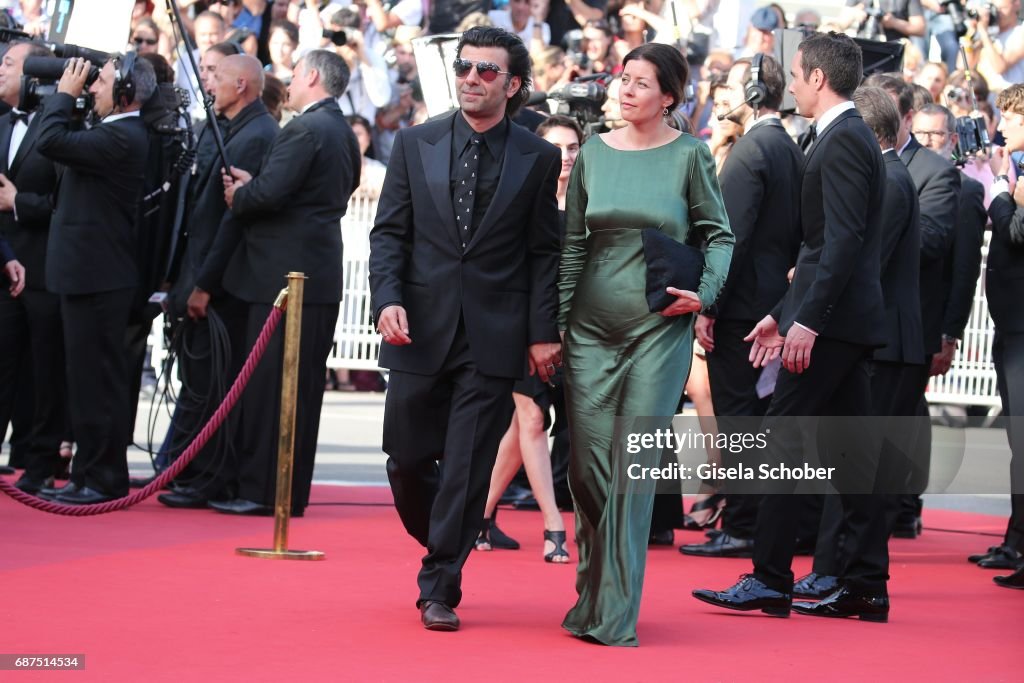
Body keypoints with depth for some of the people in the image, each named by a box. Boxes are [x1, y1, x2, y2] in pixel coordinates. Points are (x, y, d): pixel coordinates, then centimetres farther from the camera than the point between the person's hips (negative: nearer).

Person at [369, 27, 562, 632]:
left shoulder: (538, 158, 1)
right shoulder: (415, 144, 6)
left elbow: (545, 253, 2)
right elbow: (389, 232, 5)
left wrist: (542, 333, -4)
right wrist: (388, 299, -10)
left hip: (494, 338, -2)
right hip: (421, 331, 2)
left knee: (468, 467, -2)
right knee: (408, 458, 6)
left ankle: (440, 589, 7)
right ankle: (443, 550, 33)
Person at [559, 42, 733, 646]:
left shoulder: (689, 155, 0)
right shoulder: (594, 153, 7)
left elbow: (720, 234, 7)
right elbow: (573, 245, 11)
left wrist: (705, 293, -9)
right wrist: (551, 323, 6)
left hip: (660, 329, -3)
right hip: (592, 329, 3)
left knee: (634, 469, -6)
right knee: (589, 466, 2)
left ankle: (614, 612, -2)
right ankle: (593, 592, 20)